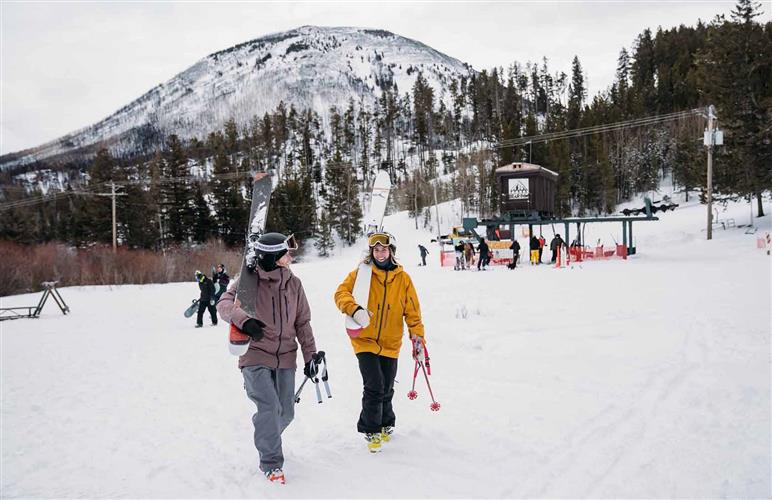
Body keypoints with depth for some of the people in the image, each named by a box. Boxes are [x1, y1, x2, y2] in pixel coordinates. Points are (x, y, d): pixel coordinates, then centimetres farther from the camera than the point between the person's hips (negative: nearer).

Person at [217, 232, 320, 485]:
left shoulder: (293, 283, 5)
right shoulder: (250, 279, -7)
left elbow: (302, 322, 10)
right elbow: (225, 303, -16)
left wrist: (310, 354, 9)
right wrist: (244, 320, -35)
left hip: (285, 357, 5)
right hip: (256, 355, -4)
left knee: (286, 412, 9)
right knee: (269, 406, -16)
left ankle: (265, 438, 40)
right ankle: (271, 463, 1)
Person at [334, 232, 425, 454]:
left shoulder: (403, 278, 3)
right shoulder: (361, 274, -3)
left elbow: (412, 310, 6)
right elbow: (341, 293, -11)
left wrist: (417, 334, -4)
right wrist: (354, 309, -30)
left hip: (390, 344, 3)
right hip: (365, 341, -2)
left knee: (386, 390, 12)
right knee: (374, 387, -11)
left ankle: (385, 425, 37)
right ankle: (371, 430, 8)